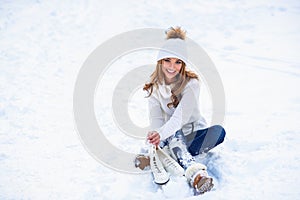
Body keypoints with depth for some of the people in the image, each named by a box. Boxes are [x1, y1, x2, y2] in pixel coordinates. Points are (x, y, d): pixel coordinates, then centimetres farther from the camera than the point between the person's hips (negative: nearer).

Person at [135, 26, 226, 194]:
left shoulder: (191, 83, -16)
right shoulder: (155, 87, -4)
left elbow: (181, 116, -30)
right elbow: (156, 119, -15)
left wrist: (161, 134, -49)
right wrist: (156, 138, -39)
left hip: (194, 133, -1)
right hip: (170, 137, 1)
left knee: (218, 131, -32)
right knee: (174, 134, -34)